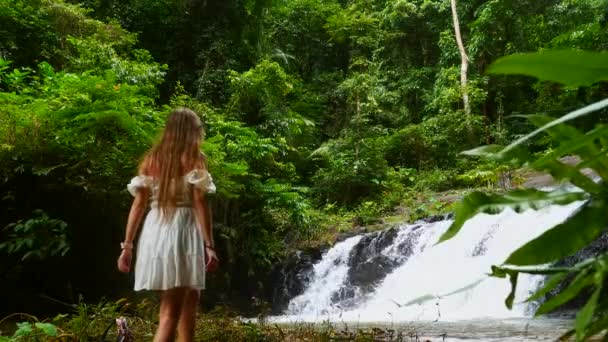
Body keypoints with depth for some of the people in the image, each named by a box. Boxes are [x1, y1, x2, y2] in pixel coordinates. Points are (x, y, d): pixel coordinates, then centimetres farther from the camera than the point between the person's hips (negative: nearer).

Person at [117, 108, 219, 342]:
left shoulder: (151, 158, 11)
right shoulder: (194, 158, -2)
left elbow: (138, 204, 7)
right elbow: (200, 204, -10)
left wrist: (127, 245, 9)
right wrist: (209, 245, -9)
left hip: (155, 231, 6)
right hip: (181, 230, -6)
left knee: (190, 298, 24)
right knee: (170, 312, -4)